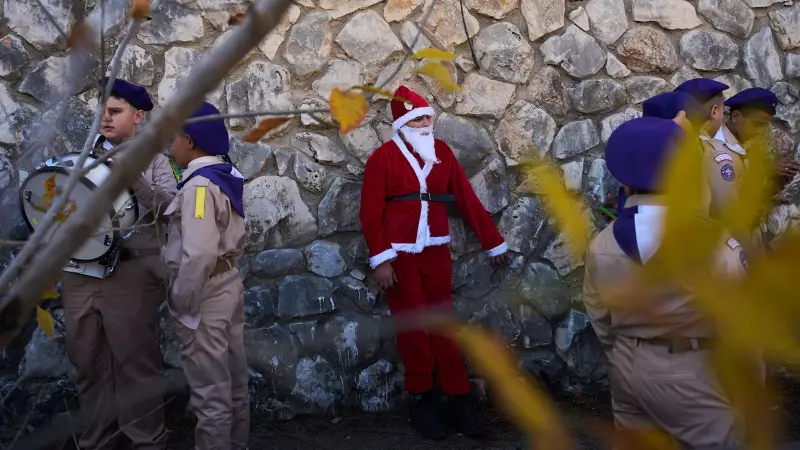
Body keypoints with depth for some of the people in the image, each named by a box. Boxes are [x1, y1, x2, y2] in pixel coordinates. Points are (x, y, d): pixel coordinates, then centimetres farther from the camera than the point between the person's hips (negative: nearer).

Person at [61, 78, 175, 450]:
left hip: (132, 271, -4)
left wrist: (134, 178, -22)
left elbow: (170, 208, -9)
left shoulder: (152, 157, 3)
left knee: (135, 360, 0)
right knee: (87, 360, 10)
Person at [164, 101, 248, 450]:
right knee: (233, 382, 18)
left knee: (210, 390, 1)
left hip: (205, 294, -9)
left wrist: (181, 301, -17)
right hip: (229, 285, 9)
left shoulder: (198, 185, -20)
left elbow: (199, 255, -26)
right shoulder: (227, 178, 8)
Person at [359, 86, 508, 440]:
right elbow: (371, 212, -8)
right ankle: (421, 401, 15)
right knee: (412, 328, 4)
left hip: (436, 252, 3)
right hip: (400, 255, -3)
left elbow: (467, 199, 10)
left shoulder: (442, 152, 7)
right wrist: (380, 259, -15)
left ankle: (458, 399, 13)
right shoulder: (383, 157, -5)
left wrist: (494, 242, 12)